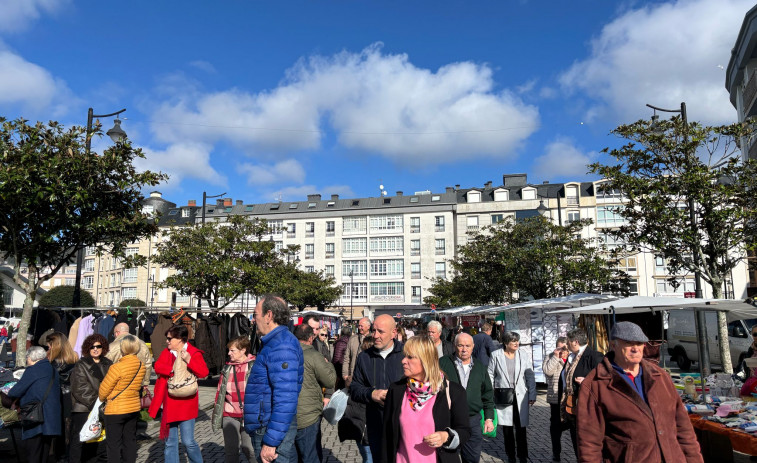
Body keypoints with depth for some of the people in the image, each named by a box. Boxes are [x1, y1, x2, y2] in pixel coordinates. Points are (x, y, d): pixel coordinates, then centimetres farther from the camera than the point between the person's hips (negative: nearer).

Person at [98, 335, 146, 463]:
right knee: (130, 440, 16)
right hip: (134, 408, 6)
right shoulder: (141, 366, -3)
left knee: (114, 443, 6)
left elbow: (104, 389, -10)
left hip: (116, 410, -6)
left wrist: (102, 399, 10)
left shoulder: (117, 367, -21)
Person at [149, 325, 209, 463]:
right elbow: (157, 366, -8)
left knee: (188, 441, -3)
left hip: (186, 404, -5)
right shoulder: (166, 352, 9)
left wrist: (189, 361, -32)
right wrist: (173, 370, -22)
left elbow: (203, 372, -19)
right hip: (169, 404, 5)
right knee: (170, 442, 12)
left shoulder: (194, 353, -7)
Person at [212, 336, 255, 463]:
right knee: (231, 450, 8)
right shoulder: (227, 368, 9)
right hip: (229, 415, 4)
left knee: (249, 448, -2)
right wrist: (216, 414, 13)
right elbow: (220, 392, 15)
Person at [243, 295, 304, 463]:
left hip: (273, 430, -10)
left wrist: (271, 441, -25)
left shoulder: (281, 346, -19)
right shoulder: (276, 343, 14)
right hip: (263, 428, 10)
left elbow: (285, 398, -26)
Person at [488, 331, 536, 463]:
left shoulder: (523, 357, 3)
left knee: (521, 428, 2)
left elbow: (530, 377, 5)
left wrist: (532, 396, 1)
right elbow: (490, 376, 4)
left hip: (520, 397, 1)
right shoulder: (496, 356, -1)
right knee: (507, 428, 7)